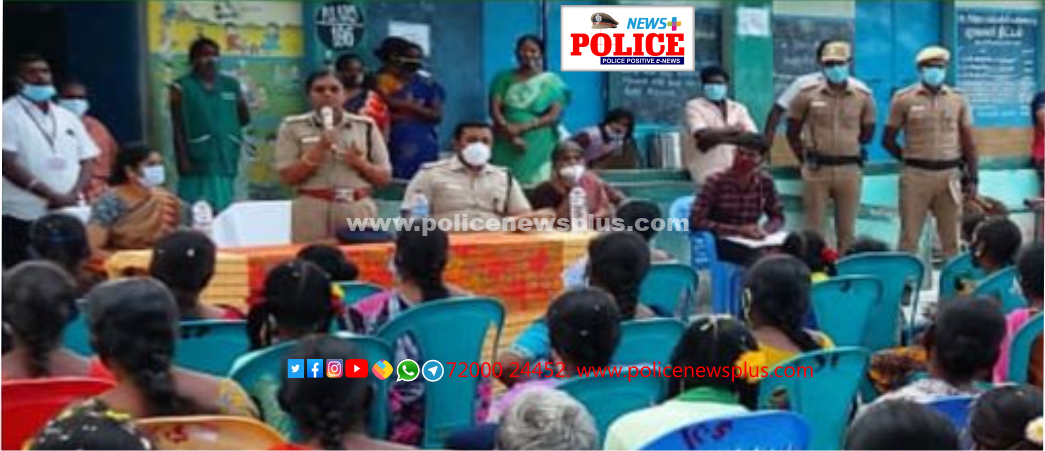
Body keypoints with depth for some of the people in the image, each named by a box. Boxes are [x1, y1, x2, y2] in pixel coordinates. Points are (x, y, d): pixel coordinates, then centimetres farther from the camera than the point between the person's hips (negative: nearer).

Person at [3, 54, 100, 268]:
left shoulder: (68, 117, 15)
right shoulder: (8, 114, -1)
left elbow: (87, 161, 13)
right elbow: (8, 164, -11)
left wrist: (73, 194, -7)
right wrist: (51, 195, -17)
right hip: (24, 217, -5)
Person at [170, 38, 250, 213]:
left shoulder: (231, 85, 11)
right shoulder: (181, 87, 0)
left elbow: (245, 118, 19)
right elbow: (178, 128, -3)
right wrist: (183, 161, -9)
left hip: (225, 161, 4)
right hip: (196, 163, -4)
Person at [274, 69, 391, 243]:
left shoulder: (366, 126, 10)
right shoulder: (293, 127, 6)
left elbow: (385, 177, 10)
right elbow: (287, 177, -2)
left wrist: (361, 164, -8)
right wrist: (318, 151, -11)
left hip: (358, 211, 2)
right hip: (312, 211, -2)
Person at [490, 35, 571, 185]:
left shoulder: (552, 81, 6)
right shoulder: (504, 78, 10)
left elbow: (555, 116, -2)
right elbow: (494, 109, 1)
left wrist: (523, 127, -13)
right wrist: (511, 134, -14)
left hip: (539, 148, -1)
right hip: (506, 147, 1)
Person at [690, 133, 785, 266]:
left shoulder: (765, 181, 1)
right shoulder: (716, 181, -12)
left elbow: (778, 218, 11)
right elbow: (696, 221, -16)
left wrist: (763, 230, -14)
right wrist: (738, 230, -21)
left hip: (750, 245, 4)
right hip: (718, 244, -4)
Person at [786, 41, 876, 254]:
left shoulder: (863, 97, 4)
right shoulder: (808, 95, 1)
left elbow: (868, 133, 13)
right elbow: (792, 133, 7)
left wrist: (846, 151, 10)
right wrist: (806, 160, 6)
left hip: (850, 170, 1)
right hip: (816, 170, -1)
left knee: (847, 232, 6)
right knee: (814, 230, 1)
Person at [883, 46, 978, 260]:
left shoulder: (958, 99, 7)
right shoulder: (904, 98, 0)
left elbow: (968, 143, 8)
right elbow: (888, 140, 5)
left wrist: (972, 178, 4)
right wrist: (909, 159, 3)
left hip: (950, 175, 2)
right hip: (916, 176, -2)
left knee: (951, 237, 7)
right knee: (909, 236, 0)